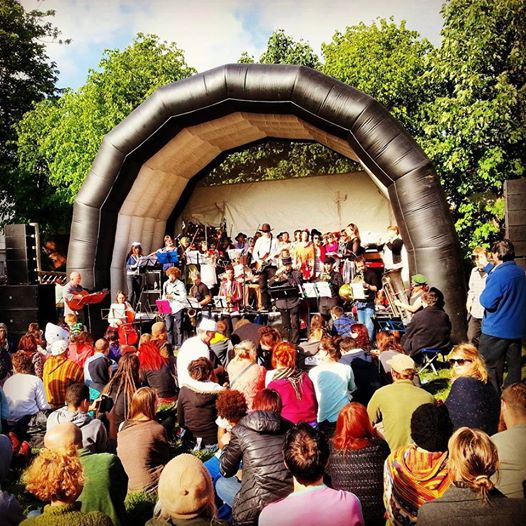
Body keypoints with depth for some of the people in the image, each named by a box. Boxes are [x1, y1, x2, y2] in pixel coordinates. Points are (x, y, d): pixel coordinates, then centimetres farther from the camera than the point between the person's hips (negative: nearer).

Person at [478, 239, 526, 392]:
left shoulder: (499, 275, -22)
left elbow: (487, 302, -22)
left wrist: (482, 294, -2)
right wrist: (487, 266, 29)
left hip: (496, 330, -8)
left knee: (491, 368, 4)